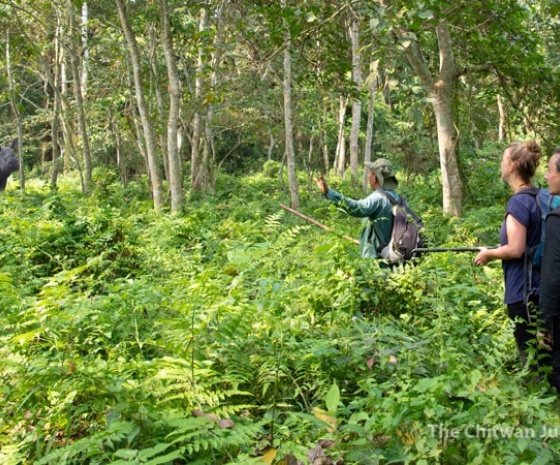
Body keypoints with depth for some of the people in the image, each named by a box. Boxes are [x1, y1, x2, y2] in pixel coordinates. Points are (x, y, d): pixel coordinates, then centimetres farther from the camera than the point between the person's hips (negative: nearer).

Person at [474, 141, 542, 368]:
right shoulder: (538, 197, 9)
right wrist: (499, 248, 18)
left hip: (523, 289, -9)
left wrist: (489, 254, -6)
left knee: (529, 352, 0)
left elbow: (516, 249, -22)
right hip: (536, 287, 9)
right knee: (537, 351, 17)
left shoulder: (519, 201, -18)